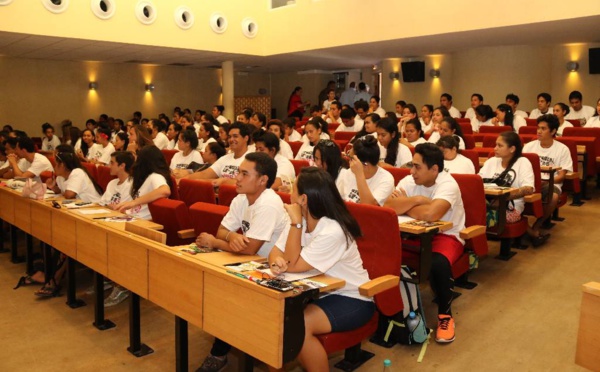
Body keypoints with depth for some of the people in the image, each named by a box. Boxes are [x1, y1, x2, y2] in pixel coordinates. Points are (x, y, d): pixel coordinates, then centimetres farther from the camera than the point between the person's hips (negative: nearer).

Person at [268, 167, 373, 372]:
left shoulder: (333, 231, -28)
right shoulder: (302, 220, -2)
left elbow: (293, 266, -25)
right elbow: (276, 252, -3)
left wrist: (296, 223, -26)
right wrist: (276, 261, -27)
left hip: (352, 299, -7)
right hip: (320, 292, 7)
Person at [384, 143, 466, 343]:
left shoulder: (448, 184, -21)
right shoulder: (409, 181, -6)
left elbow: (431, 214, -40)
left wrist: (404, 206, -21)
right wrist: (417, 200, -25)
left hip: (447, 235, -5)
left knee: (438, 264, -37)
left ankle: (445, 314, -8)